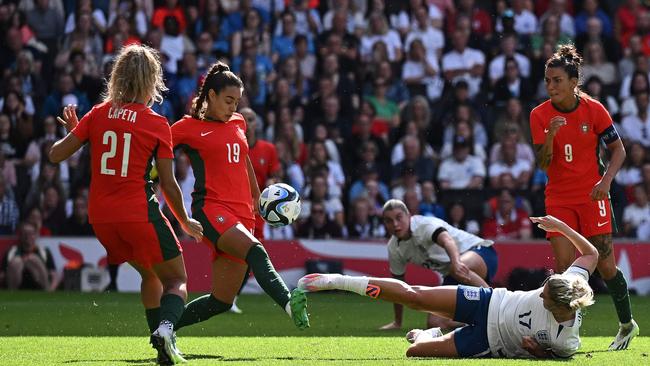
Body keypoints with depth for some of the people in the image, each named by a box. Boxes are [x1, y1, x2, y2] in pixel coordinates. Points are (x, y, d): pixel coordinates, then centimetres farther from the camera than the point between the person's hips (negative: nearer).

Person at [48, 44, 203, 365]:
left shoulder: (98, 114, 2)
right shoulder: (157, 124, -6)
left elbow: (56, 155, 2)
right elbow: (169, 185, -4)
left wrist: (71, 130, 23)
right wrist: (186, 223, 11)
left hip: (101, 218, 5)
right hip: (139, 214, -5)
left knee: (150, 275, 27)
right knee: (177, 280, 8)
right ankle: (165, 327, -21)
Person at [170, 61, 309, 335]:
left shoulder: (238, 123, 19)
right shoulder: (188, 127, 1)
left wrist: (256, 194, 38)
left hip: (242, 213, 7)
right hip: (211, 209, -7)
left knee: (222, 301, 1)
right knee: (254, 250, -36)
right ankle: (288, 302, -59)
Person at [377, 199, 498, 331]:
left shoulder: (426, 225, -22)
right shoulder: (394, 248, 0)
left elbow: (447, 240, -44)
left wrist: (457, 263, -67)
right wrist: (397, 322, 19)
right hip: (451, 276, 8)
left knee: (459, 270, -44)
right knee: (435, 323, -10)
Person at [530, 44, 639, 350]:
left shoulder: (594, 109, -6)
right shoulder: (540, 115, -3)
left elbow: (618, 149, 1)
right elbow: (543, 164, -7)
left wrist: (606, 180, -15)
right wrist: (550, 136, -25)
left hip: (592, 197, -1)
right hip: (559, 199, 2)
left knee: (605, 265, -3)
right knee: (563, 266, -9)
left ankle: (627, 324, 16)